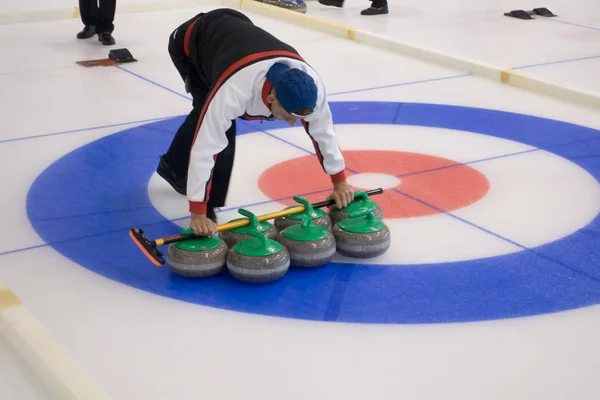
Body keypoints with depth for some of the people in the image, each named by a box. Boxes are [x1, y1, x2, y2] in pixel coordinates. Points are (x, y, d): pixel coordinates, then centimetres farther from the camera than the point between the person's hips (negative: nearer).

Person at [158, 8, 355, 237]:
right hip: (189, 43, -6)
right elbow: (204, 148, -42)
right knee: (210, 122, -17)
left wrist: (340, 181, -5)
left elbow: (323, 131, -14)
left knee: (207, 112, 19)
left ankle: (172, 166, 45)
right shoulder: (234, 88, -46)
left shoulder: (310, 84, -31)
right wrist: (198, 213, -39)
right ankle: (207, 208, -1)